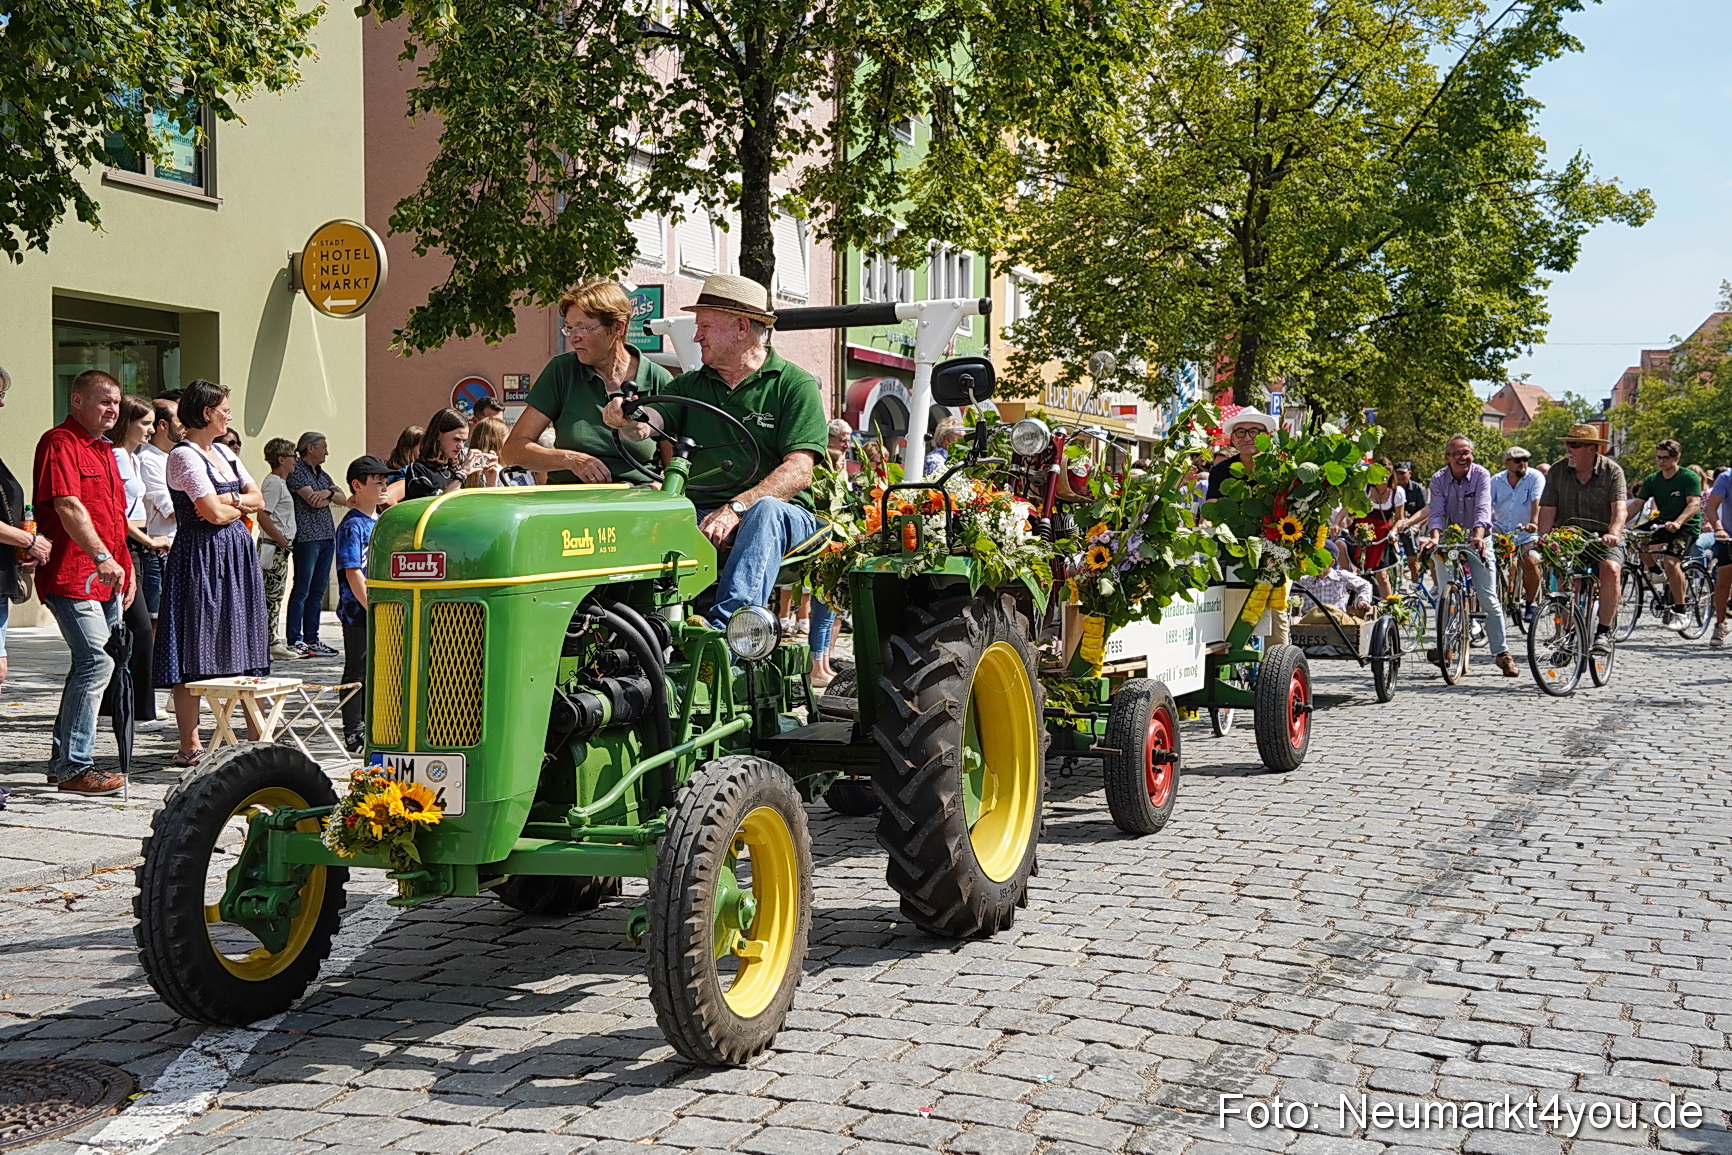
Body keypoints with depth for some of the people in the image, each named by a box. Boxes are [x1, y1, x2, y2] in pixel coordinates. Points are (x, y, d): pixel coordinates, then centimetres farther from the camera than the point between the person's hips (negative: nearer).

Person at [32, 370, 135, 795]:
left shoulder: (104, 449, 22)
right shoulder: (59, 443, -8)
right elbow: (68, 507, -20)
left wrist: (126, 565, 22)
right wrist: (101, 557, -28)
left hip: (106, 577, 10)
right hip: (71, 577, -10)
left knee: (88, 664, 12)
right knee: (97, 661, -15)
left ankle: (64, 760, 22)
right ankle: (74, 767, -8)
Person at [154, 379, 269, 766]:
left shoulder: (222, 452, 17)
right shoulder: (183, 455, -10)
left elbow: (258, 499, 13)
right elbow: (215, 514, -18)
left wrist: (229, 500, -6)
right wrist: (241, 506, 2)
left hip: (237, 556, 9)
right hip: (201, 557, -9)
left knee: (245, 648, 9)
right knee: (194, 655, -5)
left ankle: (257, 735, 14)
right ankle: (190, 745, -1)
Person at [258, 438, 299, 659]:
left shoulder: (280, 482, 17)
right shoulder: (274, 483, -13)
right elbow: (263, 516, -21)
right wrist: (283, 541, -17)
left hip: (280, 548, 10)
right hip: (273, 548, -10)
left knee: (275, 597, 12)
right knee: (270, 597, -8)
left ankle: (273, 643, 16)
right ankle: (268, 644, -7)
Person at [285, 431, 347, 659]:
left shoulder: (322, 474, 20)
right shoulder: (296, 471, -4)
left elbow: (343, 499, 12)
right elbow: (313, 501, -15)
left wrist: (328, 493, -7)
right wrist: (332, 496, 3)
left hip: (327, 536, 8)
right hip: (307, 536, -8)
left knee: (318, 590, 8)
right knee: (302, 589, -6)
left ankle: (311, 639, 12)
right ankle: (295, 641, -3)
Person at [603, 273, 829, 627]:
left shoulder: (795, 385, 2)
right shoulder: (690, 385, 19)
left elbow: (798, 472, -10)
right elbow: (648, 421, 1)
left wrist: (735, 509, -23)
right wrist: (627, 418, -24)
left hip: (780, 514, -3)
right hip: (698, 515, 4)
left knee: (765, 509, -37)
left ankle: (725, 628, -50)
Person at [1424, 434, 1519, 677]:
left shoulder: (1481, 475, -11)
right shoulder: (1438, 480, -6)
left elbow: (1482, 509, -23)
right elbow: (1437, 513, -14)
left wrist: (1478, 537, -40)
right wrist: (1435, 537, -34)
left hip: (1477, 541, -2)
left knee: (1488, 598, -7)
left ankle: (1502, 652, -2)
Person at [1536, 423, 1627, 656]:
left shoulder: (1612, 471, -5)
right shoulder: (1557, 471, 3)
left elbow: (1619, 508, -17)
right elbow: (1548, 510, -3)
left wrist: (1613, 533, -38)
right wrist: (1543, 539, -21)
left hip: (1603, 539, -2)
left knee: (1610, 569, -30)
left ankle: (1604, 632, -21)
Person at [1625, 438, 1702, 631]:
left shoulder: (1689, 477, -10)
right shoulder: (1652, 480, 4)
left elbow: (1694, 504, -23)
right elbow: (1636, 504, -3)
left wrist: (1678, 522, -41)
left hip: (1687, 526, -7)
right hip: (1663, 523, 7)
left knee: (1671, 561, -28)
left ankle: (1680, 612, -20)